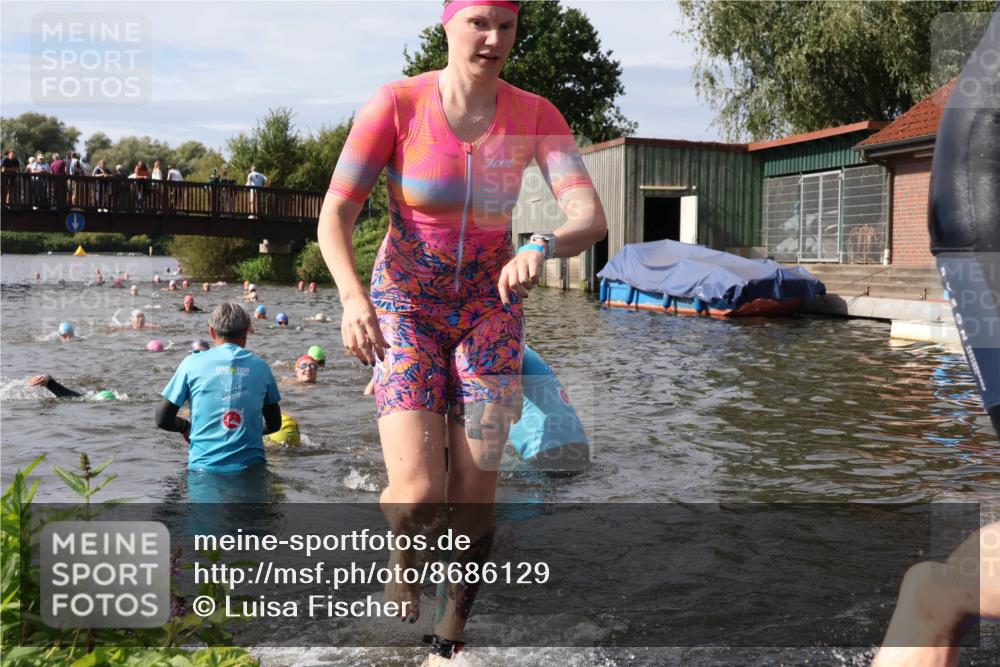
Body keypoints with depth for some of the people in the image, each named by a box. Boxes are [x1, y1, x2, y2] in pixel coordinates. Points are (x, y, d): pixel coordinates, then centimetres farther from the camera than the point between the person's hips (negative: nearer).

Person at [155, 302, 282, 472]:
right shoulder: (260, 366, 5)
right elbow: (274, 424, 13)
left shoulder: (192, 363, -1)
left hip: (204, 466, -1)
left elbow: (162, 419, 1)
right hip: (250, 466, 1)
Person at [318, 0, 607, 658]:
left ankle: (452, 632, 26)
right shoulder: (396, 104, -14)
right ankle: (404, 549, 24)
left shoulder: (535, 116, -9)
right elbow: (334, 217, -15)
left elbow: (592, 218, -19)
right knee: (418, 494, -16)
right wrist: (353, 297, -34)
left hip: (489, 308, 2)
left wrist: (542, 248, -42)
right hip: (404, 306, -2)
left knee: (475, 498, 0)